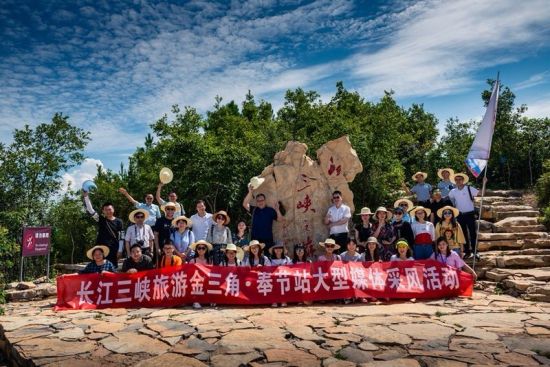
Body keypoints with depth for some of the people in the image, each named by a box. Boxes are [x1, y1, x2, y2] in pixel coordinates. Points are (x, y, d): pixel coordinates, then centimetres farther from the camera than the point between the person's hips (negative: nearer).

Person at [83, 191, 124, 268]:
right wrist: (86, 196, -16)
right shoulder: (101, 219, 6)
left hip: (113, 249, -1)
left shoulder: (118, 222, 3)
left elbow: (121, 237, 2)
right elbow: (90, 210, -5)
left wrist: (120, 250, -4)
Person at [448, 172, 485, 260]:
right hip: (460, 215, 3)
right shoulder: (453, 191, 2)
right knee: (464, 234, 10)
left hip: (470, 214, -3)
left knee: (473, 233, 0)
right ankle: (467, 252, 19)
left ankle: (475, 251, 9)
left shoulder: (469, 188, -7)